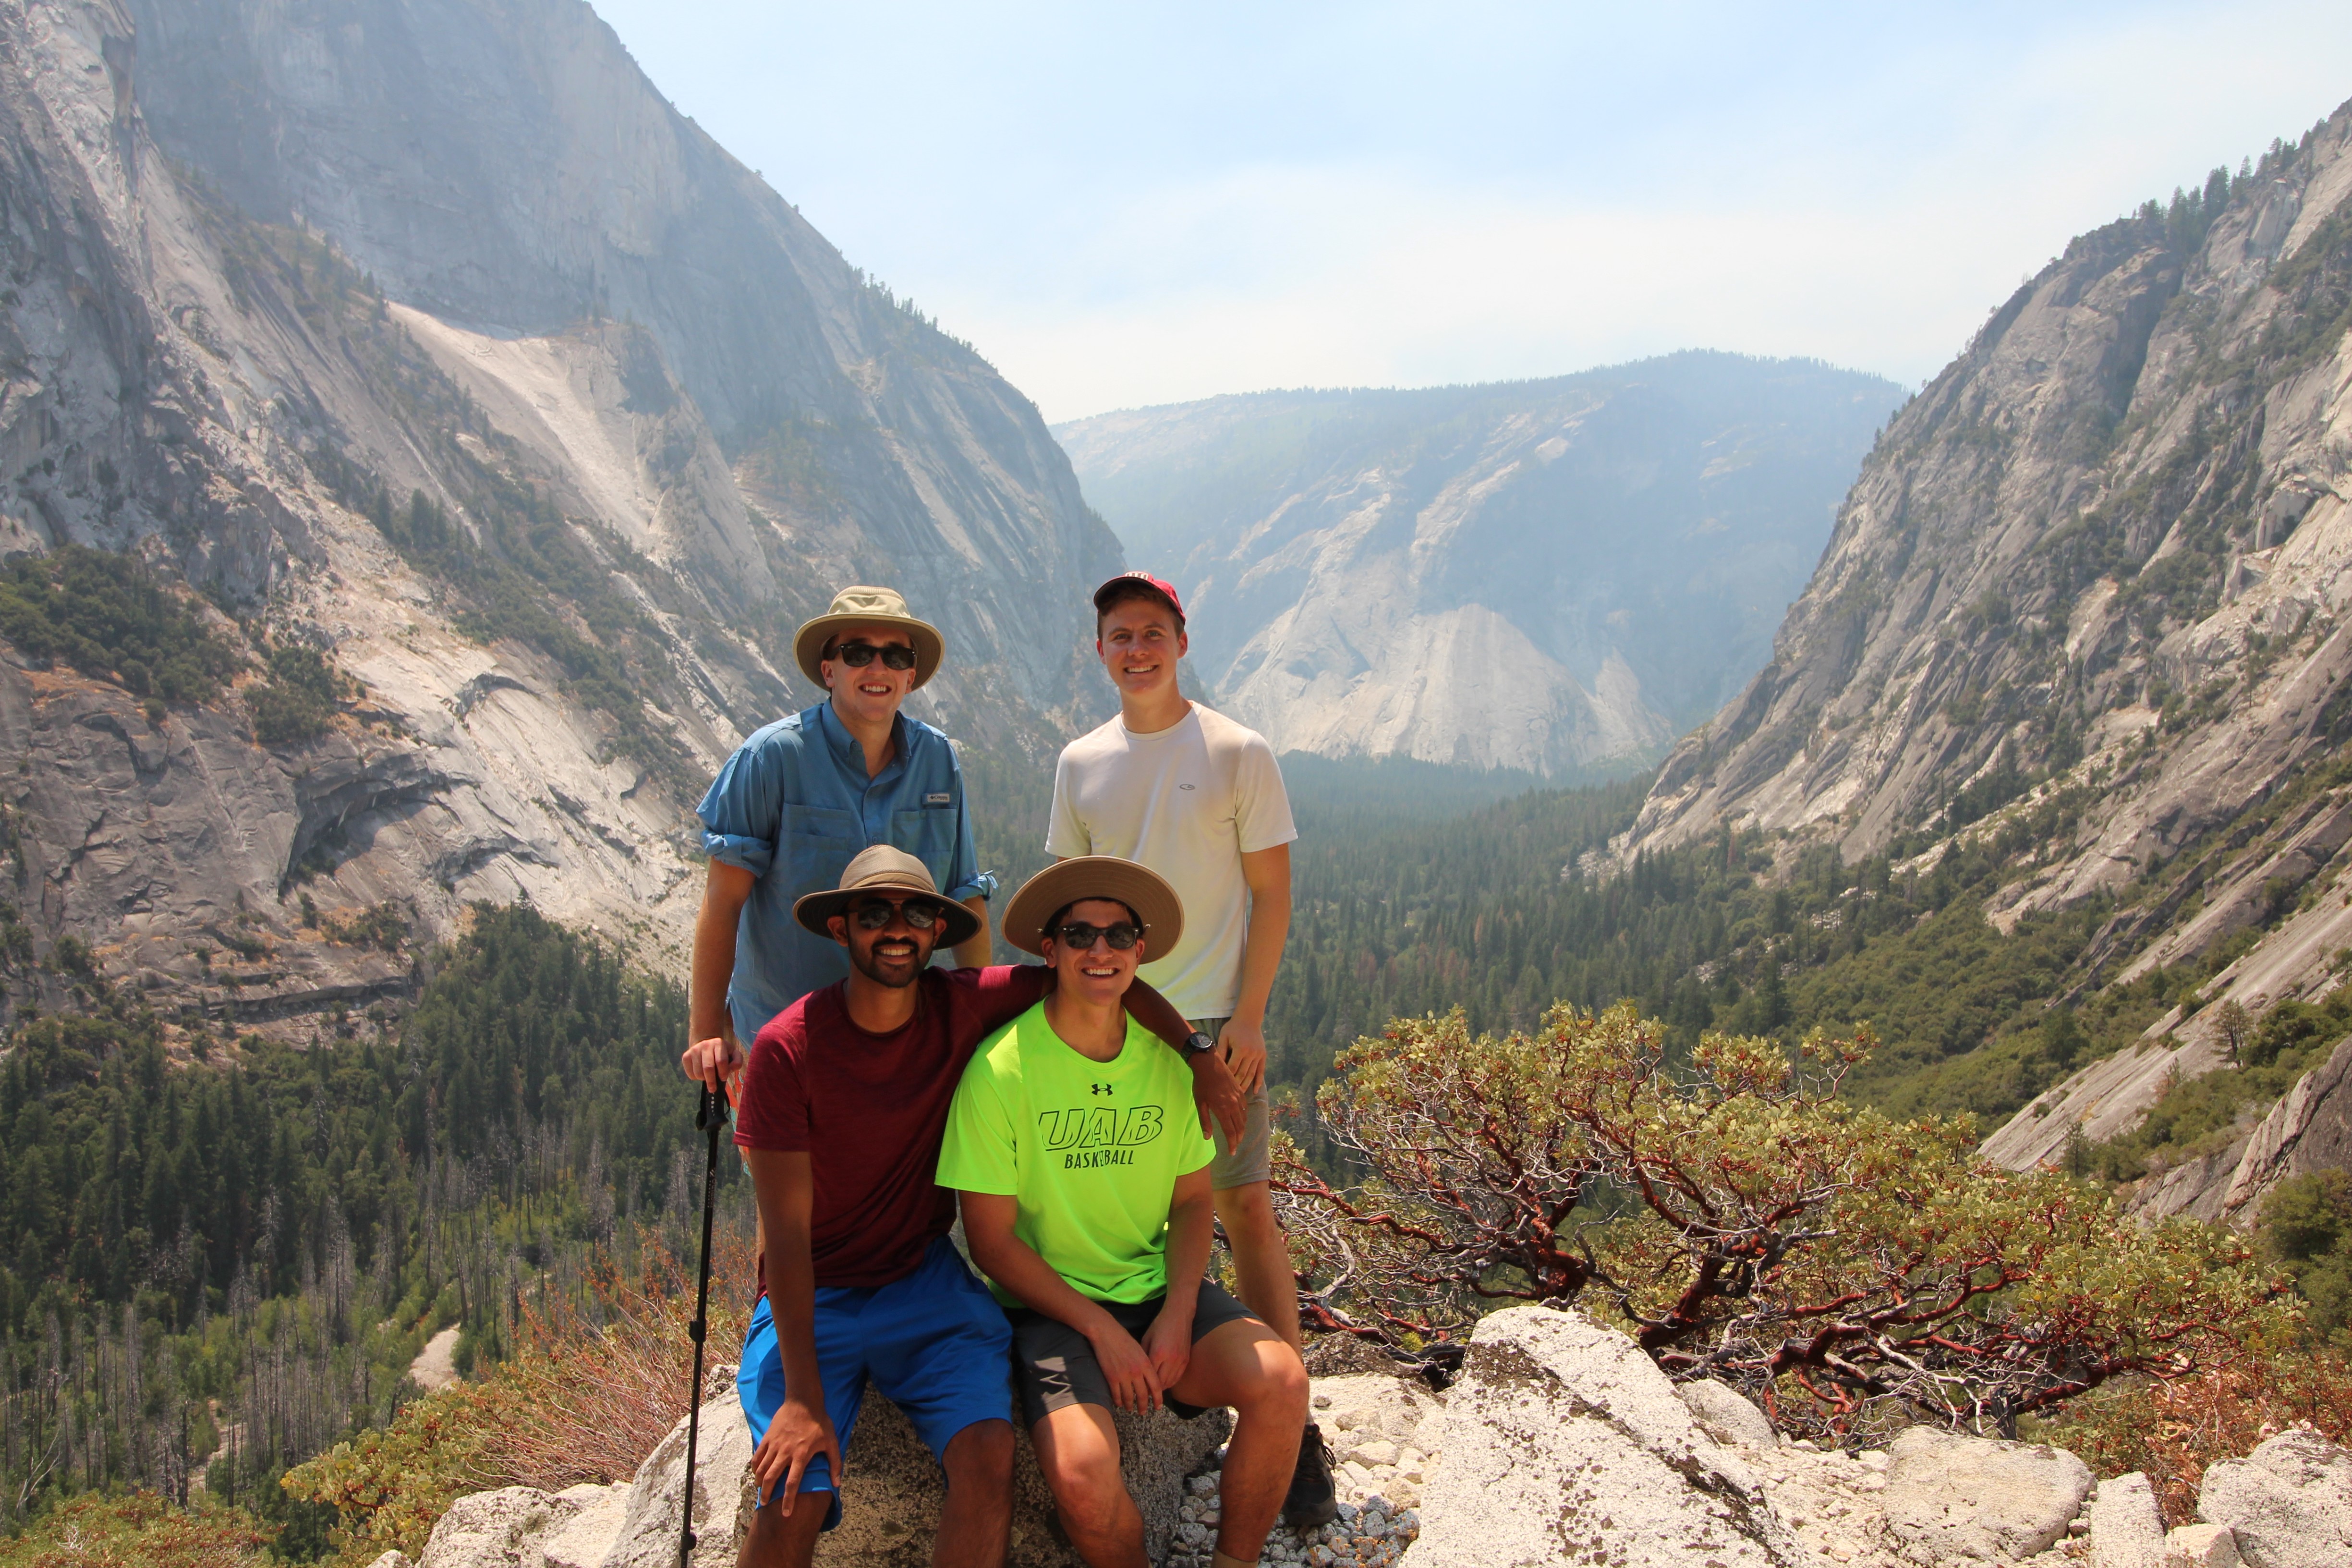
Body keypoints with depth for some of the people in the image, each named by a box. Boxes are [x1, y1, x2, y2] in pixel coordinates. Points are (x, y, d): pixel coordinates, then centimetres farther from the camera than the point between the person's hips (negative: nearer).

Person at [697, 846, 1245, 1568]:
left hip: (925, 1280, 3)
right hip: (812, 1295, -2)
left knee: (989, 1455, -23)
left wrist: (1197, 1050, -9)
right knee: (793, 1496, -25)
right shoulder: (787, 1048, -16)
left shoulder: (963, 1006, -7)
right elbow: (787, 1232, -15)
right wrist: (803, 1397, -19)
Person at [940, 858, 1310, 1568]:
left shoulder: (1168, 1057, 0)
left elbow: (1193, 1198, 8)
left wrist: (1178, 1314, -7)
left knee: (1280, 1381, -22)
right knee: (1082, 1471, -30)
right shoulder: (1001, 1069, -13)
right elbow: (992, 1240, -10)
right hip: (1050, 1305, -4)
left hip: (1159, 1289, 4)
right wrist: (1101, 1331, -13)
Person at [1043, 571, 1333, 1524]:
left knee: (1245, 1209, -3)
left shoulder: (1238, 754, -4)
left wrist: (1247, 1017, -11)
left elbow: (1272, 895, -4)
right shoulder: (1079, 764, 8)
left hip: (1212, 1018, -4)